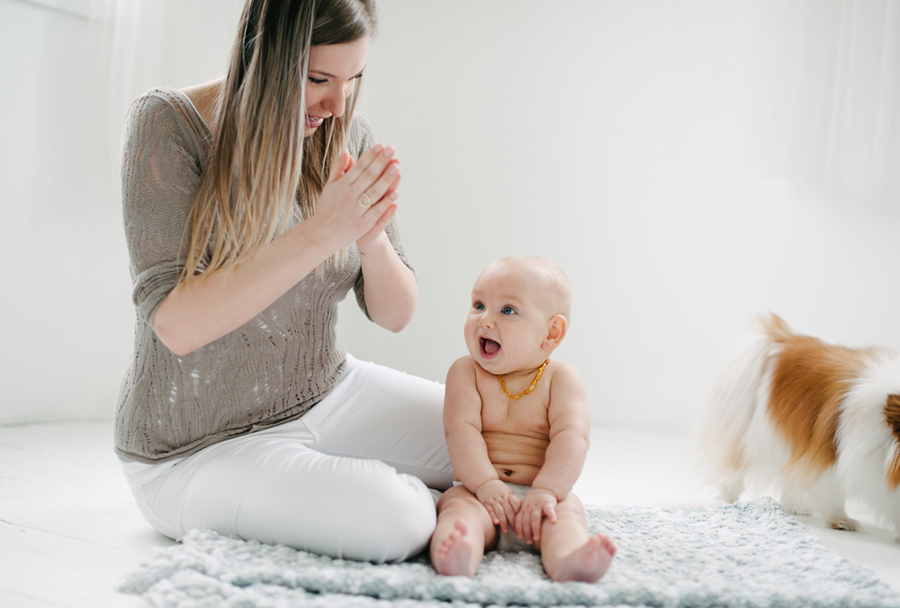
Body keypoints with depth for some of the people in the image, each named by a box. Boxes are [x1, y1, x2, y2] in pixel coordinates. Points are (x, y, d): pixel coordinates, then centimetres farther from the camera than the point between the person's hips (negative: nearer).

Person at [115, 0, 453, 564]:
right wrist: (321, 233, -33)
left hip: (326, 393, 6)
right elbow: (176, 325, -26)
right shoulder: (168, 124, -16)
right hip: (202, 446, -5)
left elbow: (395, 314, -3)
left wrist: (372, 238, -25)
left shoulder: (346, 138, -3)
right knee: (397, 521, -28)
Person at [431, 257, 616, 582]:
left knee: (567, 511, -29)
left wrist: (545, 491, -26)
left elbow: (571, 438, -11)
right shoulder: (466, 372, 4)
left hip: (540, 494, 0)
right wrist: (486, 484, -23)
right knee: (458, 506, -30)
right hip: (478, 490, 0)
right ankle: (456, 554, -60)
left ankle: (568, 561, -59)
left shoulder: (561, 378, 2)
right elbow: (461, 431, -8)